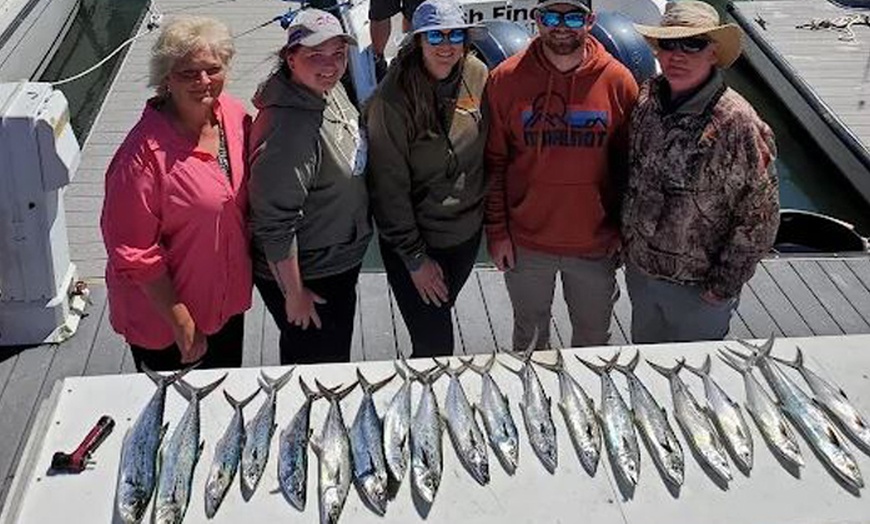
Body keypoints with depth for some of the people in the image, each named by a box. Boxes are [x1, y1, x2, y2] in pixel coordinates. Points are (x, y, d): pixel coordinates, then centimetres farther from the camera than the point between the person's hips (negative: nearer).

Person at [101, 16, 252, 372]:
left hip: (228, 299, 6)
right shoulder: (146, 152, -27)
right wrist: (180, 321, -20)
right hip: (163, 319, -6)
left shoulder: (234, 115, -8)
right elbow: (134, 253, -23)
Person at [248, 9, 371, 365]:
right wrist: (294, 294, -23)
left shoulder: (328, 90, -3)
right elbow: (275, 222, -30)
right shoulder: (291, 128, -33)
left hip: (339, 261, 9)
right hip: (308, 275, -9)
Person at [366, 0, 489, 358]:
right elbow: (389, 187, -17)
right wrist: (414, 258, -14)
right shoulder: (393, 99, -22)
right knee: (435, 346, -2)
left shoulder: (477, 77, -7)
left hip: (466, 234, 5)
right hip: (415, 240, -5)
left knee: (439, 317, 24)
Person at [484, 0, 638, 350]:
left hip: (596, 244, 0)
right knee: (530, 331, 20)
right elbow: (493, 163, -3)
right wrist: (497, 232, -4)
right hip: (525, 243, 0)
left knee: (593, 336, 18)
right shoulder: (506, 79, -9)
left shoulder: (617, 81, -9)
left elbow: (629, 162, 0)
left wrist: (623, 229, 1)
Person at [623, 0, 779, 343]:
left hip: (698, 288, -5)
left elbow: (760, 219, -18)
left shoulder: (736, 122, -23)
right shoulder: (645, 100, -6)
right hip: (639, 268, 5)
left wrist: (723, 286, -15)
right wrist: (624, 236, 9)